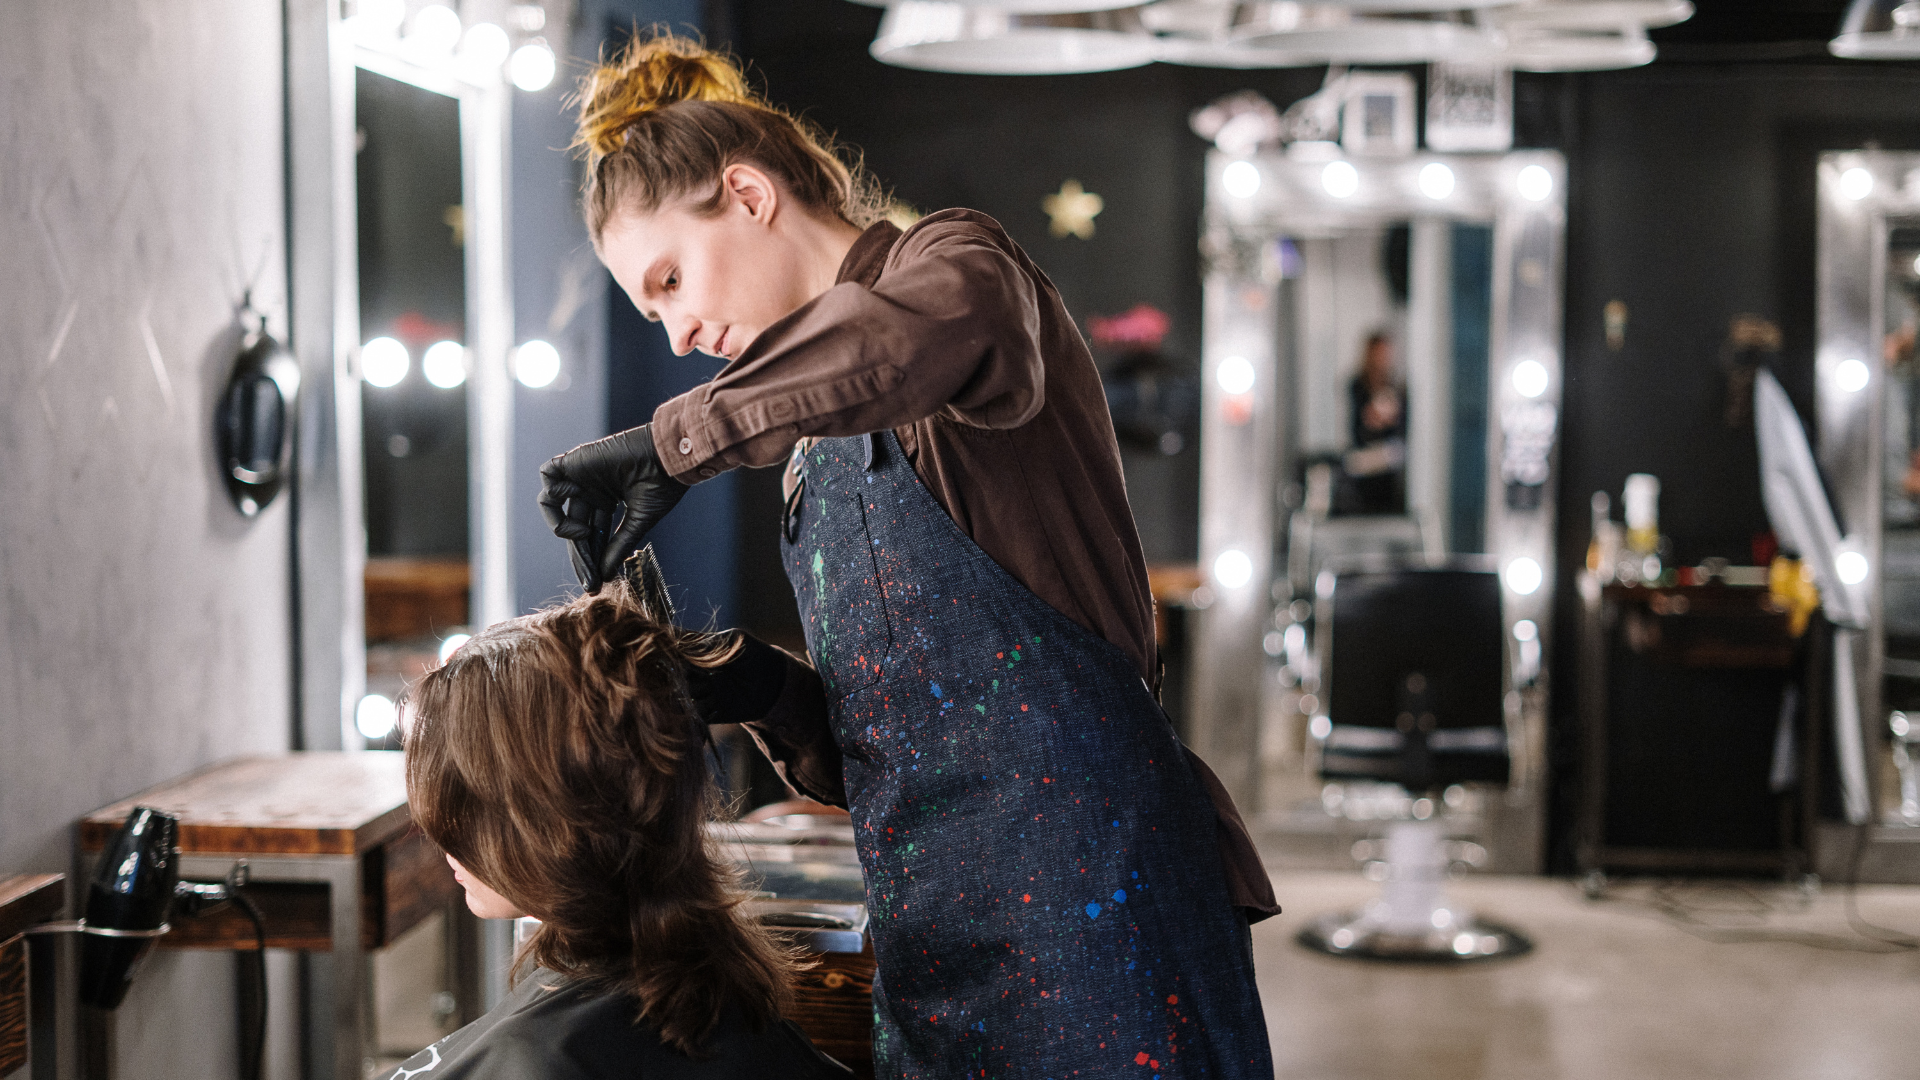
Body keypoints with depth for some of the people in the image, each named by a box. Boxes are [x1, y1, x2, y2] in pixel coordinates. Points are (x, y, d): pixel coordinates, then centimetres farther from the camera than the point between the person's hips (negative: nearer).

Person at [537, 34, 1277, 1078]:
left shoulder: (960, 264, -2)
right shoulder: (818, 453, 22)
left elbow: (909, 335, -31)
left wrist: (671, 444, -23)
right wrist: (769, 695, -2)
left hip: (1087, 888, -8)